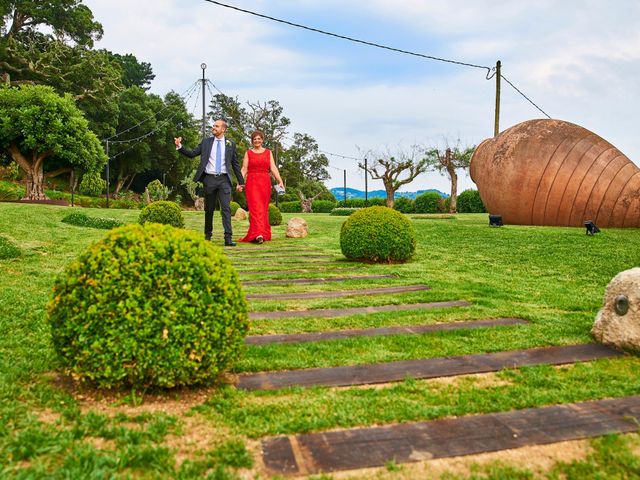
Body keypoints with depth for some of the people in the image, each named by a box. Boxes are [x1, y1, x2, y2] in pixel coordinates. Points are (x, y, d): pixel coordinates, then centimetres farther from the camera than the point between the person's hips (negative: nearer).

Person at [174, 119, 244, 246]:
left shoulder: (230, 144, 7)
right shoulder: (206, 142, 9)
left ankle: (228, 238, -14)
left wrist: (241, 182, 10)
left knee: (226, 208, -11)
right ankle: (208, 234, 25)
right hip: (209, 179, 1)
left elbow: (235, 164, 10)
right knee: (209, 209, 10)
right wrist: (180, 146, -7)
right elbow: (191, 154, 8)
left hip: (224, 179, -1)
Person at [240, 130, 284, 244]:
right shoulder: (248, 153, 9)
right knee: (255, 207, -13)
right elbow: (244, 169, 3)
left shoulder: (268, 152, 12)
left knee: (264, 209, 6)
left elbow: (273, 168, 4)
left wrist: (280, 181, -8)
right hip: (252, 182, -2)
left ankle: (264, 234, 16)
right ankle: (258, 234, -22)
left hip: (265, 183, 2)